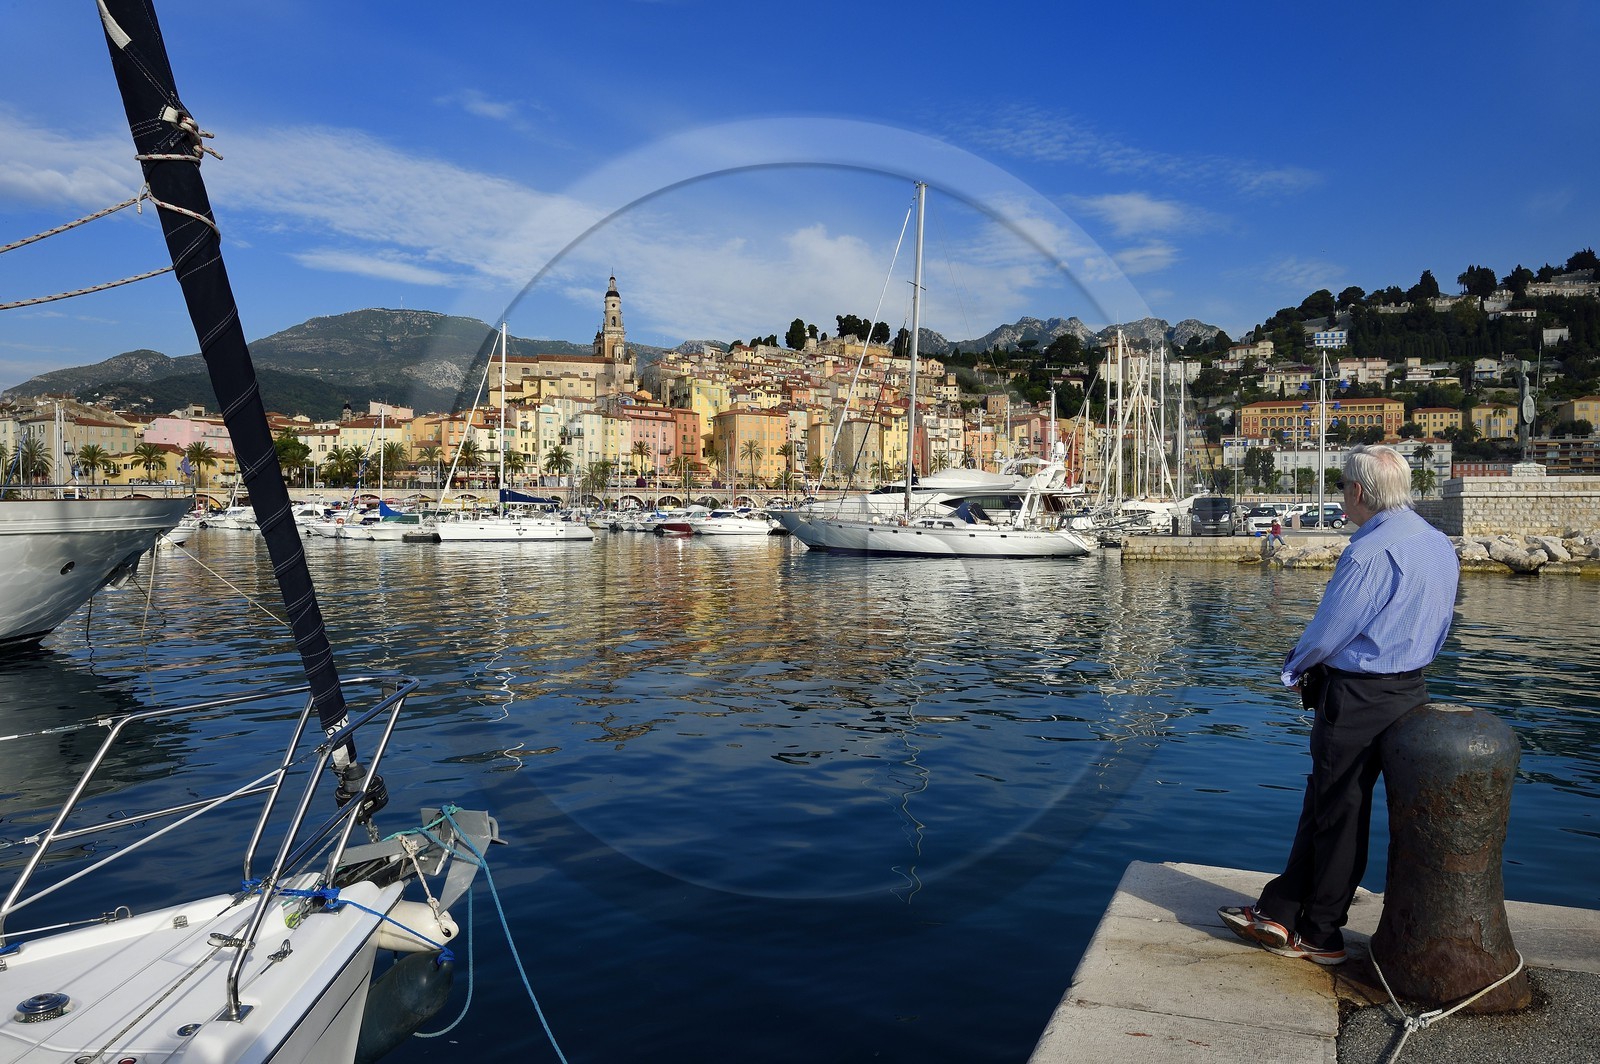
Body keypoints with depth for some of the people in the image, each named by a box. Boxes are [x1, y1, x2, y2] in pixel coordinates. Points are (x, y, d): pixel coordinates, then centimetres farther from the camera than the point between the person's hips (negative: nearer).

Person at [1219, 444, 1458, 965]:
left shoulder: (1369, 553, -22)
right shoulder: (1442, 546, 8)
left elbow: (1326, 633, -17)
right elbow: (1438, 629, 16)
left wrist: (1294, 668, 2)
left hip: (1357, 701, -9)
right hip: (1410, 691, 9)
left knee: (1339, 815, 4)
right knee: (1322, 803, 15)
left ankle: (1321, 937, 18)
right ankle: (1278, 913, 23)